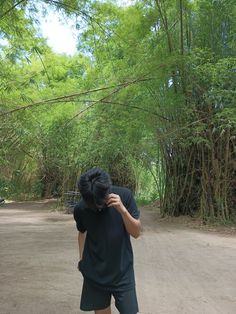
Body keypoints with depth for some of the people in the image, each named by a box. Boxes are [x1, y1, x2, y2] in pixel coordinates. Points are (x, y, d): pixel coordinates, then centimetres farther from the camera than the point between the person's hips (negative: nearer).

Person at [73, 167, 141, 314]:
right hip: (94, 272, 1)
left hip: (122, 270, -1)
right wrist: (82, 259, 2)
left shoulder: (124, 195, -17)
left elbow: (136, 232, -13)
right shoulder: (81, 209, -12)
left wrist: (122, 209, -27)